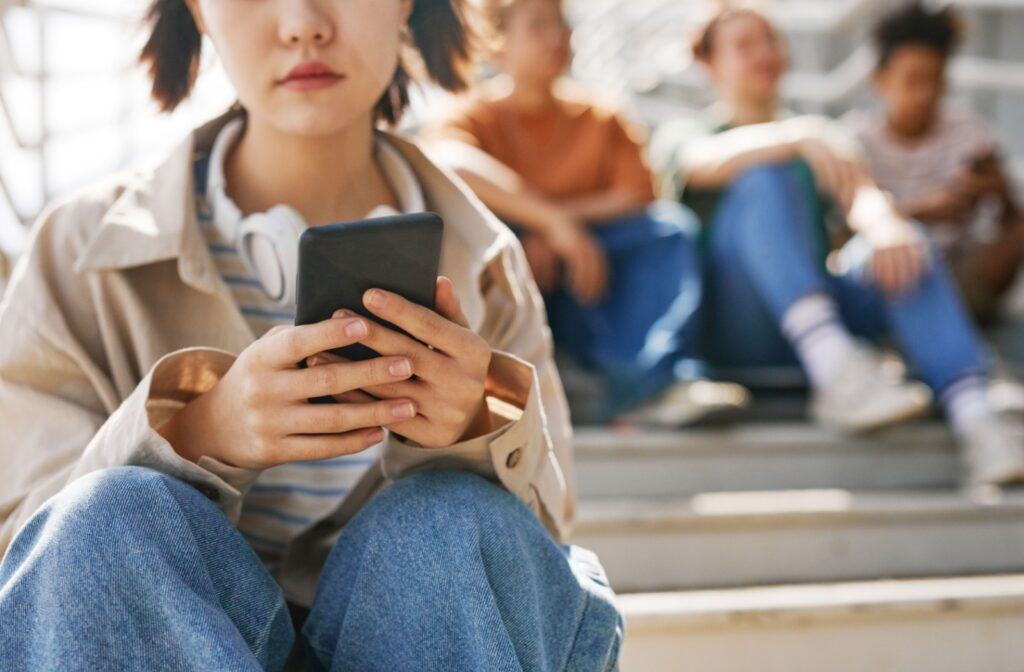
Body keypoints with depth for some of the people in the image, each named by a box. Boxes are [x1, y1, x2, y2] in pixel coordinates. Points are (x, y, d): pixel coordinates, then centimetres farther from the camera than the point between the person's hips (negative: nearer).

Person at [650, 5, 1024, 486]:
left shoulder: (822, 136, 25)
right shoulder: (681, 135, 16)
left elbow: (861, 193, 2)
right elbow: (709, 162, -11)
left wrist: (884, 226, -23)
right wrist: (798, 136, -30)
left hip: (822, 311, 3)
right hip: (734, 328, -3)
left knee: (901, 247, -26)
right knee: (765, 176, -26)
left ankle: (977, 421, -46)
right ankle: (836, 369, -48)